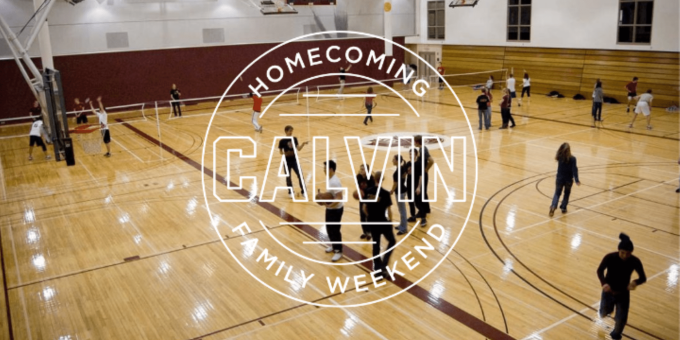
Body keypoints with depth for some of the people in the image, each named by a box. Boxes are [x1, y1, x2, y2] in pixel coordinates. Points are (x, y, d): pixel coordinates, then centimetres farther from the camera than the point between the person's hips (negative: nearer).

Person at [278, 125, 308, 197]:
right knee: (288, 177, 7)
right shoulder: (282, 141, -9)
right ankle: (291, 192, 23)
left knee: (300, 175, -1)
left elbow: (298, 149, -2)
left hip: (294, 160, 3)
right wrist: (285, 153, -22)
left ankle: (303, 191, 10)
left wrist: (303, 144, -16)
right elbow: (280, 151, -3)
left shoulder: (294, 139, 1)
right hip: (287, 161, -3)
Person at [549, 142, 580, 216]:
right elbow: (574, 170, -19)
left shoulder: (559, 157, -10)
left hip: (560, 179, 2)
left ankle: (553, 206, -13)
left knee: (557, 193, 10)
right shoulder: (572, 159, -17)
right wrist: (577, 180, -19)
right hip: (568, 180, -2)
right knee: (567, 194, 19)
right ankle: (563, 208, 25)